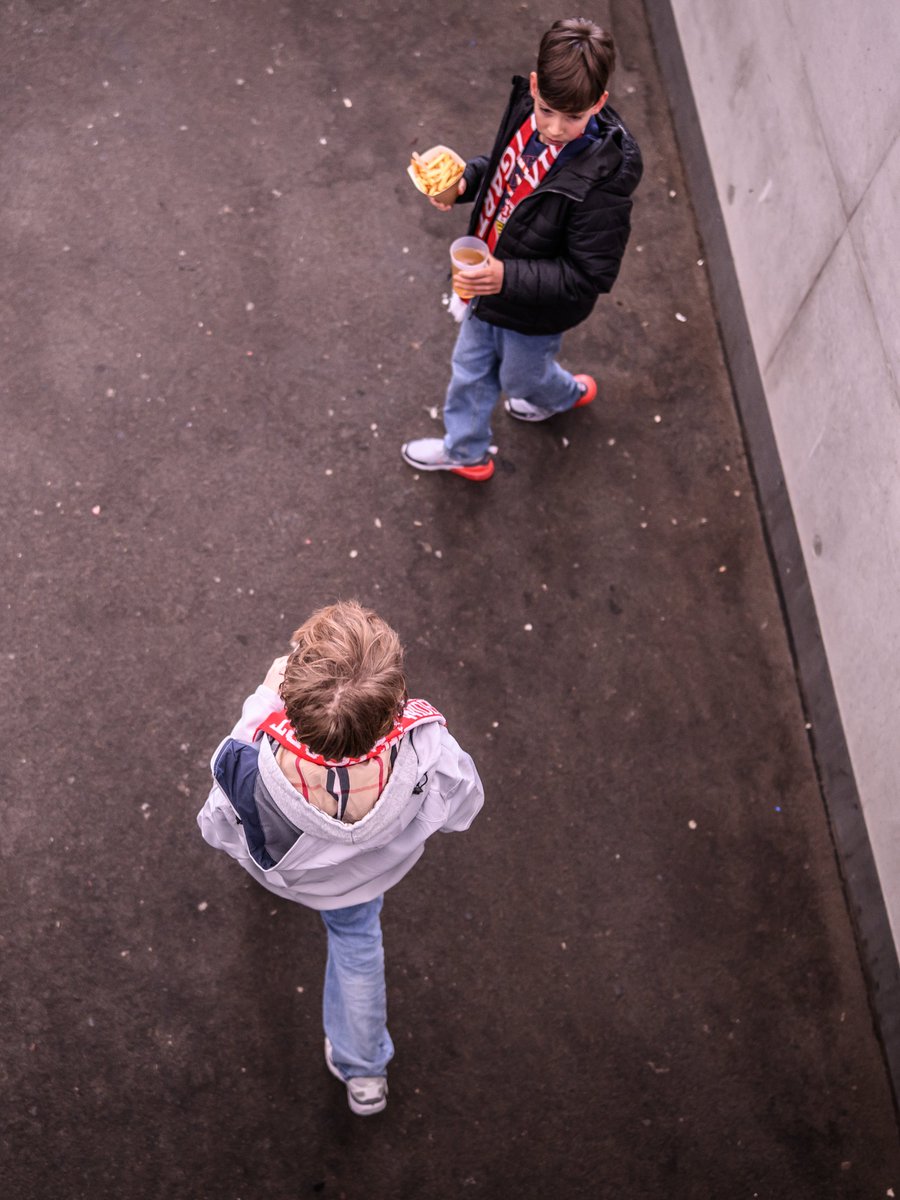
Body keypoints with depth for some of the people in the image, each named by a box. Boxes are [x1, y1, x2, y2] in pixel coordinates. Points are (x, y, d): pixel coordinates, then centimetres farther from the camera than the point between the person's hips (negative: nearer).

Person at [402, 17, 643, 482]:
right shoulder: (526, 104, -16)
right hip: (489, 279, 6)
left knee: (521, 377, 25)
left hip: (534, 312, -6)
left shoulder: (601, 179, -37)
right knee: (470, 369, 25)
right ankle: (464, 451, 51)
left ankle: (569, 394, 60)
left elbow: (590, 277, -29)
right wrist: (466, 180, -13)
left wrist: (507, 278, -37)